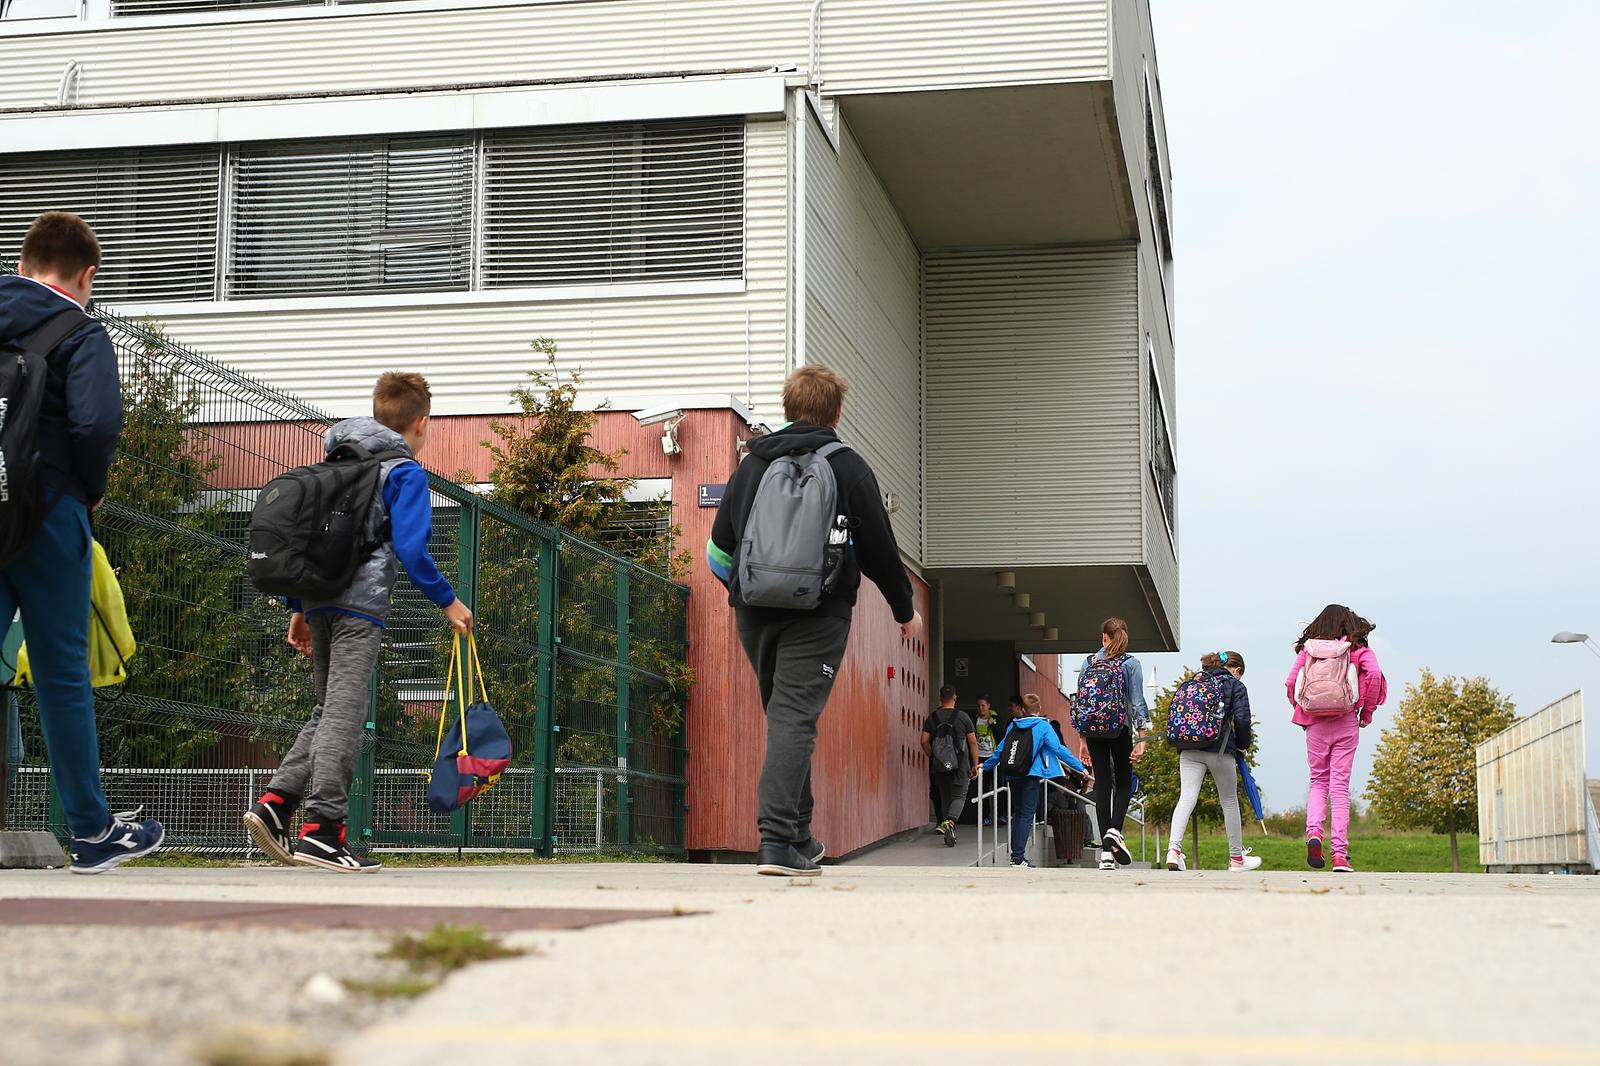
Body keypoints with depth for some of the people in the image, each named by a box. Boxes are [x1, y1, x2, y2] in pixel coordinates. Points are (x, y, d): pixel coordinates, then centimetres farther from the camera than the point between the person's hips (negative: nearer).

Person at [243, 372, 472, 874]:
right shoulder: (406, 472, -1)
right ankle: (322, 827, -15)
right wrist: (448, 601, -5)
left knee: (328, 709, 17)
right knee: (344, 713, -10)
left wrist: (298, 609, 24)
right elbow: (410, 548, -13)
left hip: (319, 601, 7)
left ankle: (275, 803, 5)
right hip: (361, 605, -7)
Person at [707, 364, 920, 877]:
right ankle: (777, 840, -20)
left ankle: (800, 837, 21)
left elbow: (720, 546, 14)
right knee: (795, 716, -9)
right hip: (818, 614, -4)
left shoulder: (750, 464, 11)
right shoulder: (847, 466, -1)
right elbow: (879, 547, 2)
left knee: (783, 716, 16)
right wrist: (905, 608, 16)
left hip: (754, 613, 4)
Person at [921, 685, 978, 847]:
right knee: (959, 796, 1)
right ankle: (950, 822, -27)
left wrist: (932, 758, 12)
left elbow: (924, 741, -1)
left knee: (945, 797, 13)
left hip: (939, 766, 3)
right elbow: (973, 742, -1)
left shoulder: (932, 718, 3)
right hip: (960, 765, -3)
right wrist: (975, 764, 7)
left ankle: (949, 833, 17)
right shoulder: (963, 717, -2)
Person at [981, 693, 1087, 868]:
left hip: (1013, 775, 5)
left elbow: (1000, 750, 17)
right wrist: (1080, 767, -5)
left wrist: (986, 766, 32)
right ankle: (1018, 858, -14)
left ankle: (1015, 855, 18)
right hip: (1031, 775, -5)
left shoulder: (1013, 726, 11)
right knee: (1027, 815, -6)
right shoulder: (1043, 726, -3)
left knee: (1017, 814, 17)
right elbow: (1058, 749, -8)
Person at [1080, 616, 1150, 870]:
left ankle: (1106, 851, 2)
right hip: (1120, 728, -2)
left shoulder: (1089, 662, 5)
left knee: (1102, 784, 5)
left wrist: (1083, 740, 13)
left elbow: (1080, 700, 7)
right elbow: (1138, 702, -7)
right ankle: (1115, 830, -14)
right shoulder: (1131, 663, -2)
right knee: (1124, 782, 12)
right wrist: (1141, 739, -6)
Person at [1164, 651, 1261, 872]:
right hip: (1220, 751, -3)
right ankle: (1236, 858, 23)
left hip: (1190, 750, 3)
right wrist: (1243, 744, 9)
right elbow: (1242, 720, -7)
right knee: (1229, 802, 12)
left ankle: (1173, 849, -28)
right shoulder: (1236, 686, 6)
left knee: (1186, 798, -7)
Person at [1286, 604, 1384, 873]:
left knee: (1318, 781, 16)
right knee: (1340, 786, 2)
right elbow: (1374, 674, -13)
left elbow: (1291, 683, -1)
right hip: (1346, 724, -1)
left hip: (1315, 725, 1)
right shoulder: (1358, 649, 2)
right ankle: (1340, 854, -1)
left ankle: (1313, 831, -9)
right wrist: (1367, 712, -2)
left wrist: (1301, 712, 11)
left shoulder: (1308, 649, 6)